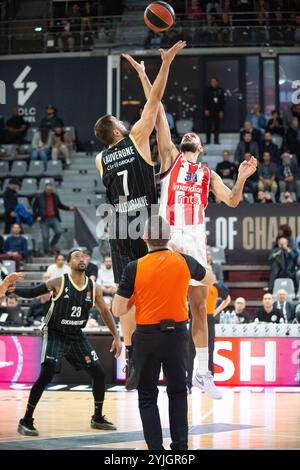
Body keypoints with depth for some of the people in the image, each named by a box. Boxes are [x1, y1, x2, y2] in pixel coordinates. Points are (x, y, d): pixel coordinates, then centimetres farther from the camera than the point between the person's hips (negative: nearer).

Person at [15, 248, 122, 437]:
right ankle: (26, 421, -11)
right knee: (46, 375, -21)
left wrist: (117, 338, 3)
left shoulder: (94, 288, -2)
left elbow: (106, 312, 8)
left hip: (77, 336, 5)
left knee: (99, 374, 3)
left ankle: (98, 418, 22)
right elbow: (31, 293, -10)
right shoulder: (59, 283, -13)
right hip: (55, 335, -5)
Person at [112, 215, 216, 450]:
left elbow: (117, 310, -6)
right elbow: (210, 279, 20)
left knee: (147, 395, 8)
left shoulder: (134, 268, -8)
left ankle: (155, 448, 1)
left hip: (147, 336, -2)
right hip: (177, 334, 2)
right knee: (178, 392, 14)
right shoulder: (184, 262, -1)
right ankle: (180, 445, 12)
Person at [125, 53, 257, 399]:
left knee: (199, 306, 6)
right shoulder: (170, 157, 10)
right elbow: (158, 115, 5)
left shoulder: (208, 174, 19)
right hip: (167, 237, -3)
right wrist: (143, 76, 0)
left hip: (195, 240, 4)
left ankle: (203, 372, 12)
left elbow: (231, 201, 10)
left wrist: (242, 177, -7)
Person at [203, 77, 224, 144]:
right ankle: (208, 140, 3)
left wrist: (221, 111, 0)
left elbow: (222, 101, 6)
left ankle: (216, 140, 8)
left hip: (217, 110, 1)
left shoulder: (220, 90, 5)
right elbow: (205, 100, 1)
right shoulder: (208, 90, 1)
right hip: (209, 110, -1)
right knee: (208, 125, -2)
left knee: (217, 126, 2)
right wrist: (206, 110, -7)